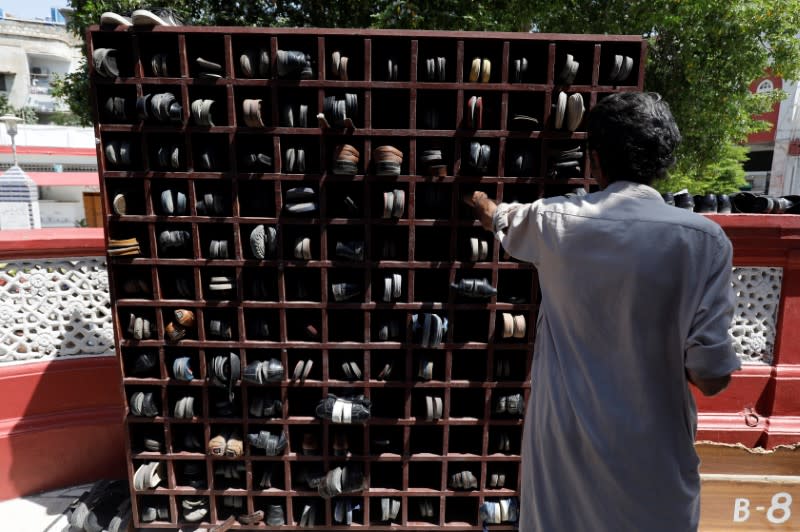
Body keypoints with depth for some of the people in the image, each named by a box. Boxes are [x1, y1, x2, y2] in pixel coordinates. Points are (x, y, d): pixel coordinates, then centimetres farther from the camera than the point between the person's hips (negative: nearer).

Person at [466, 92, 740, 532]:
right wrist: (670, 350, 9)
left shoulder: (553, 221, -10)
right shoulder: (703, 239, -14)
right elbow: (711, 376, -14)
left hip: (564, 434, 1)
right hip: (653, 447, -1)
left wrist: (479, 201, 38)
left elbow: (499, 219, 15)